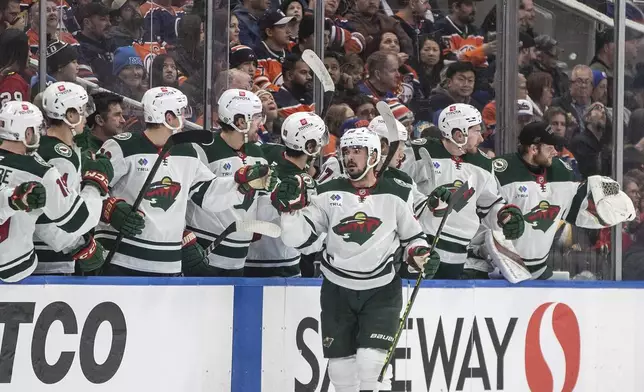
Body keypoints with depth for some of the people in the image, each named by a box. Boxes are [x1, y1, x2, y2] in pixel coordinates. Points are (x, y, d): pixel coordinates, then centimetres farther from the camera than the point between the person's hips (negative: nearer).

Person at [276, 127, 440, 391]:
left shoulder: (397, 195, -3)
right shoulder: (329, 194, -2)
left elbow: (413, 236, 10)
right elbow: (297, 237, -7)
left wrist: (421, 255, -10)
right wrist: (290, 207, -22)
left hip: (382, 291, -2)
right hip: (337, 290, 2)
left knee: (372, 360, -16)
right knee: (341, 366, 6)